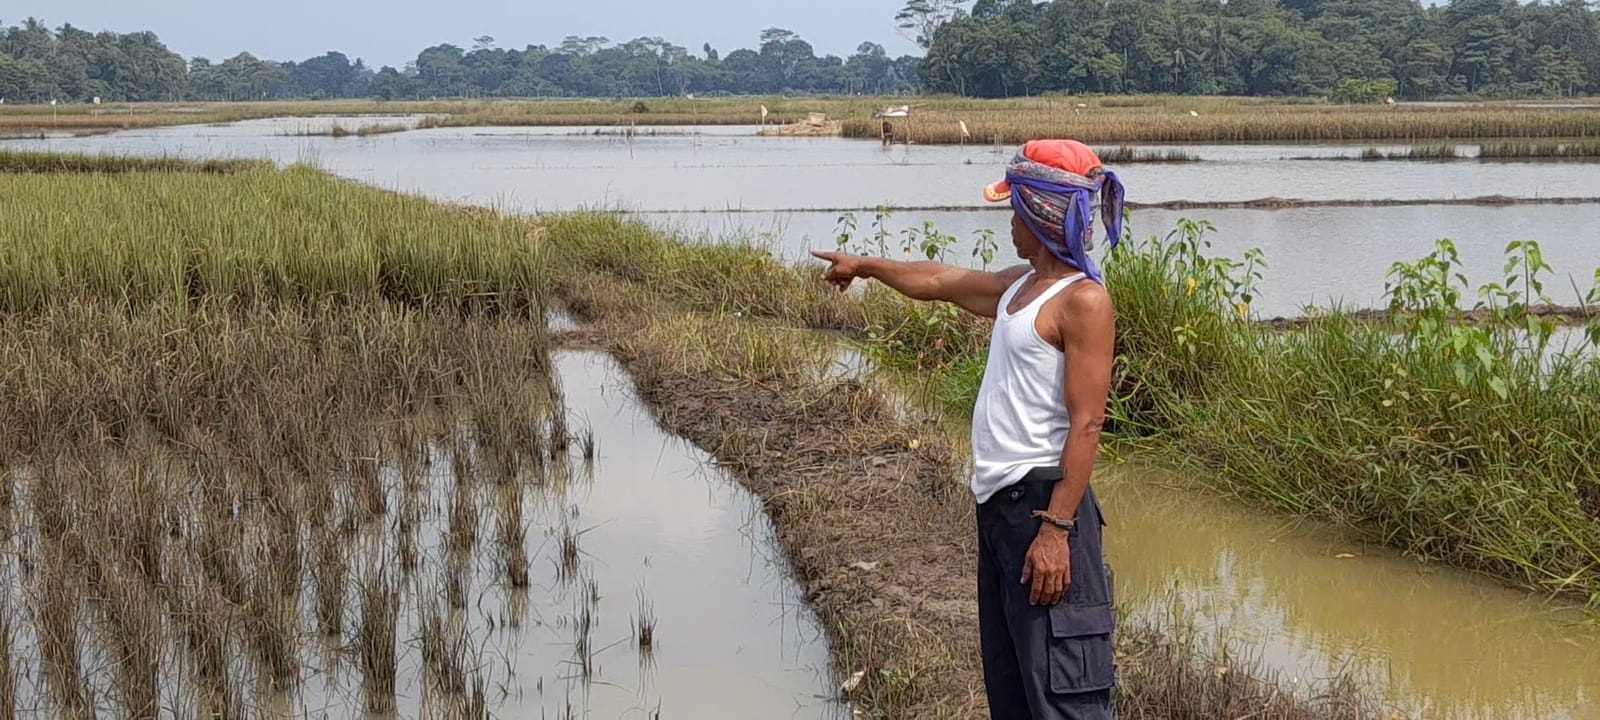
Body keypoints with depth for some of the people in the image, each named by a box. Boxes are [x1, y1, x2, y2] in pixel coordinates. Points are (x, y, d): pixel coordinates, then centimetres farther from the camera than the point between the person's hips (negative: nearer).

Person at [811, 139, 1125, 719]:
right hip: (998, 502, 10)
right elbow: (940, 282, 33)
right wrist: (865, 267, 46)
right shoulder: (1020, 285, 15)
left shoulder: (1083, 300, -12)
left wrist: (1056, 529, -24)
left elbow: (1086, 425, -18)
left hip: (1042, 501, -10)